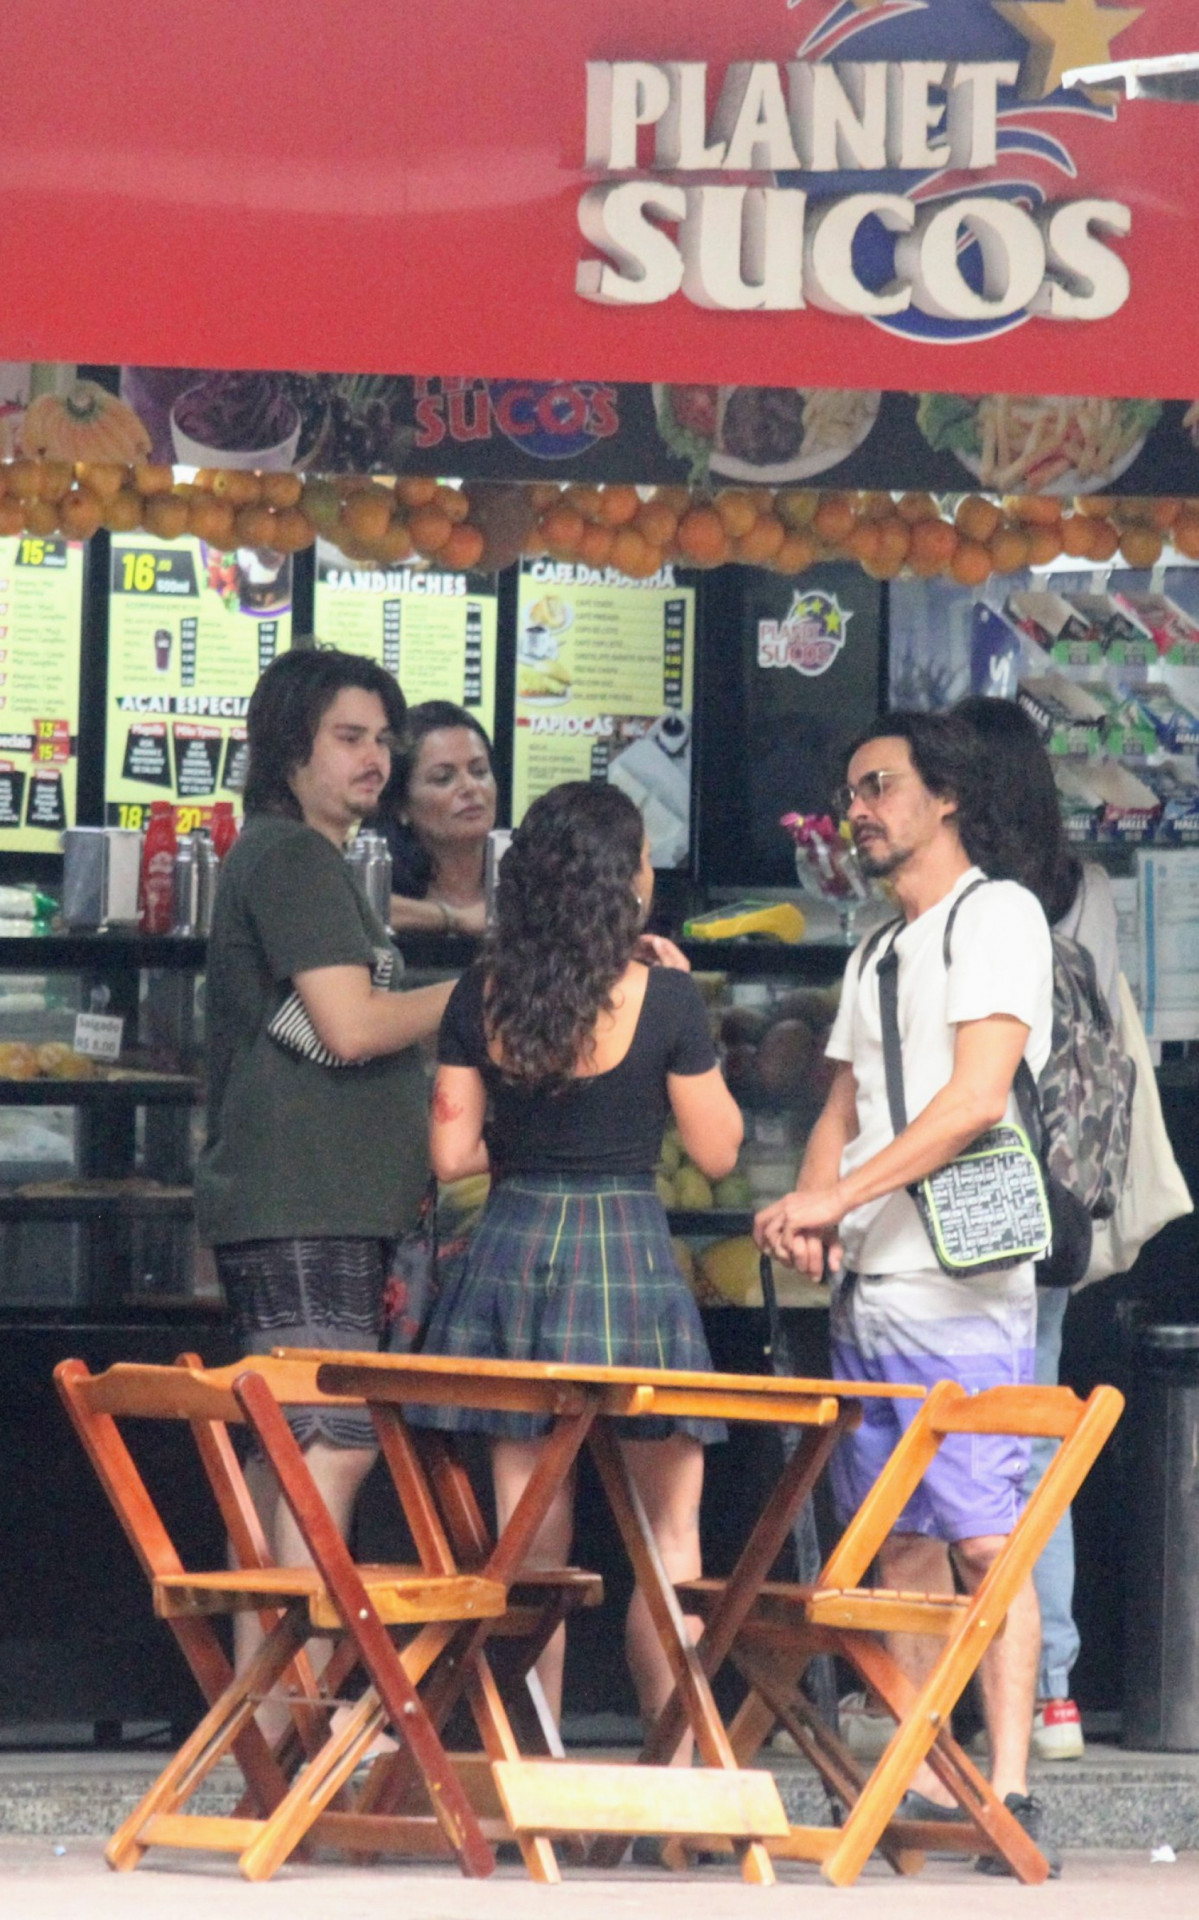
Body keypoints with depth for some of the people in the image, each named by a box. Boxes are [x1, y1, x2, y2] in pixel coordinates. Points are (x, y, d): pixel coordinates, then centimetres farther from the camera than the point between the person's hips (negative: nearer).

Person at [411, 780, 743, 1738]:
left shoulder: (483, 997, 1)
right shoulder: (663, 996, -9)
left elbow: (453, 1153, 4)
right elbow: (718, 1149, 0)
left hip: (509, 1254, 4)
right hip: (626, 1255, -4)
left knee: (530, 1539, 8)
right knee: (669, 1528, 7)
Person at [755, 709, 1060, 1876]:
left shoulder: (997, 915, -4)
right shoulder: (873, 957, 21)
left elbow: (975, 1100, -15)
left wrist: (836, 1197, -17)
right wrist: (810, 1211, -1)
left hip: (961, 1289, -8)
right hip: (868, 1289, 8)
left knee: (983, 1539, -11)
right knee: (902, 1543, 6)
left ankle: (1008, 1797, -14)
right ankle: (919, 1787, 8)